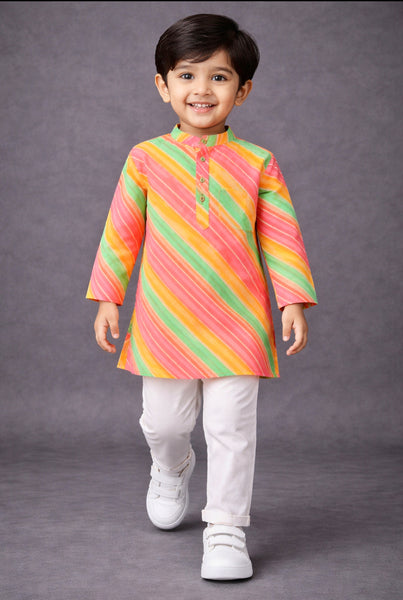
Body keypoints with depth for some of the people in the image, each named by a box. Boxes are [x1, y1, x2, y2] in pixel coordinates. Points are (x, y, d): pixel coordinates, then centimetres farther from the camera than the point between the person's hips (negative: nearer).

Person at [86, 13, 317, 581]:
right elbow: (122, 231, 7)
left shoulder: (257, 162, 1)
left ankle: (226, 528, 14)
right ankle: (171, 469, 46)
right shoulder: (147, 158, 2)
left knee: (231, 428, 0)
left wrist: (293, 301, -3)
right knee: (164, 421, 11)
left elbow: (281, 235, 3)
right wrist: (107, 298, 6)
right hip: (165, 322, 1)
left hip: (237, 323, -1)